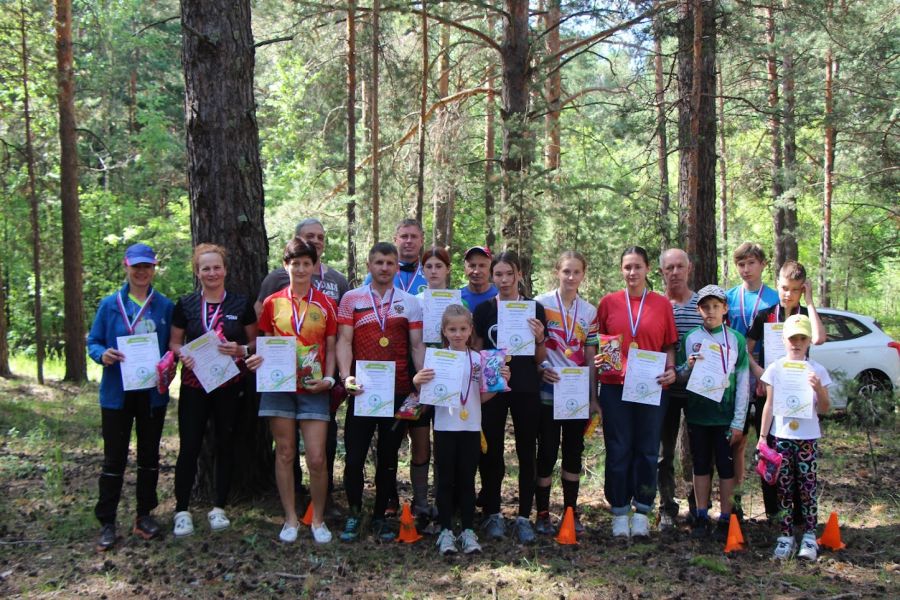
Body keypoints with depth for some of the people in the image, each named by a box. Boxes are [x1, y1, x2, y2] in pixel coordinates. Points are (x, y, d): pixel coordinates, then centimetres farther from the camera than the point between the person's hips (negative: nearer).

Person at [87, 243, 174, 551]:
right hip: (117, 392, -2)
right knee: (115, 457, 2)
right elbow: (93, 341, 3)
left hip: (153, 392, 2)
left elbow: (173, 345, 8)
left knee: (149, 454, 11)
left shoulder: (165, 306, 3)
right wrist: (103, 355, -19)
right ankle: (106, 522, 9)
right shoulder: (110, 305, 0)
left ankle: (144, 515, 23)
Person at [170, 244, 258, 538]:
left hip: (229, 385, 0)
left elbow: (255, 341, 7)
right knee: (189, 447, -1)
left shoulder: (241, 304, 3)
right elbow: (174, 342, 8)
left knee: (226, 445, 8)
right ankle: (182, 510, 10)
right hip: (194, 385, 0)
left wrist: (242, 350, -13)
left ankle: (218, 508, 20)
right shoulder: (185, 304, 3)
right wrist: (182, 355, -13)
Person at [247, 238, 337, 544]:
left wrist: (329, 378, -8)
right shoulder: (272, 303, 5)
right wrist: (257, 359, -9)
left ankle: (318, 520, 11)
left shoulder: (325, 304, 4)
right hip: (279, 386, 1)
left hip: (313, 390, -1)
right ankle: (290, 519, 16)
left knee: (317, 458, -5)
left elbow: (331, 348, 7)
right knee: (285, 453, 5)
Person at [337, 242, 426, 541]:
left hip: (399, 392, 2)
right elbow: (344, 341, -2)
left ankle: (380, 515, 23)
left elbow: (417, 346, 6)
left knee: (388, 458, 9)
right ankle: (354, 513, 19)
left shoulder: (410, 302, 8)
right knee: (354, 457, -2)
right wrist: (345, 375, -17)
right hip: (363, 391, -1)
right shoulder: (351, 299, 4)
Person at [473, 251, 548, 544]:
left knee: (526, 451, 4)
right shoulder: (484, 309, 4)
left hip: (526, 389, 0)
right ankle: (492, 514, 16)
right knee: (491, 450, 3)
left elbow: (540, 359, 6)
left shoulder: (534, 308, 3)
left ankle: (524, 516, 13)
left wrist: (540, 339, -13)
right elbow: (477, 352, 9)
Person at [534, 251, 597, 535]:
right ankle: (542, 513, 9)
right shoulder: (542, 303, -3)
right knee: (547, 450, -1)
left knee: (574, 450, 7)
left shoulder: (589, 311, 8)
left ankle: (571, 510, 18)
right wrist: (539, 369, -17)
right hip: (549, 388, -3)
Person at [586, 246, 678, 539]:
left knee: (647, 450, 5)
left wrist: (671, 369, -8)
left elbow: (669, 346, 9)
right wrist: (596, 361, -10)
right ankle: (619, 512, 14)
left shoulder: (662, 304, 5)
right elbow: (594, 343, 9)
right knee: (618, 450, 3)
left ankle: (642, 511, 16)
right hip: (614, 387, 0)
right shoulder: (608, 302, 5)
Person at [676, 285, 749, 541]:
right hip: (697, 413, 2)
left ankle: (725, 518, 14)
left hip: (726, 415, -2)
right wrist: (689, 366, -15)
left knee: (726, 466, 4)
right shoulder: (690, 338, 4)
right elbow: (680, 377, 8)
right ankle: (701, 516, 19)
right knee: (701, 465, 10)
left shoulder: (736, 339, -1)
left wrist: (739, 422, -6)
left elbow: (743, 383, -2)